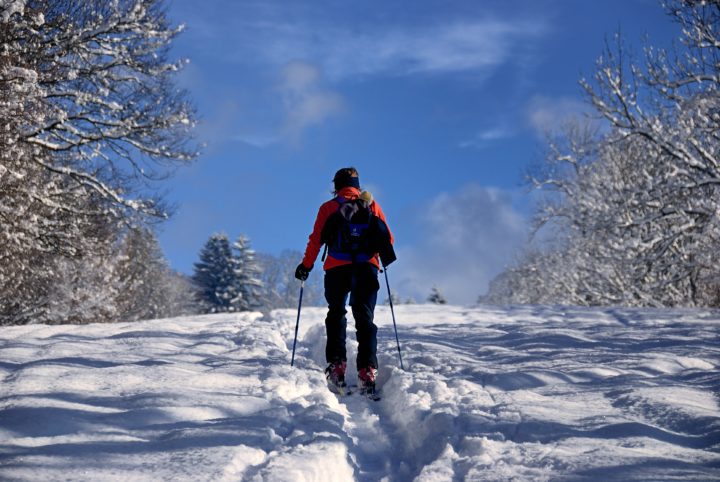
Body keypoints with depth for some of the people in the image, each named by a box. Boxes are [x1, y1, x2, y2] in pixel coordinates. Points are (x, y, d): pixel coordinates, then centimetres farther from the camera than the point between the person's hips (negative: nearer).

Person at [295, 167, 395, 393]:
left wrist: (306, 266, 11)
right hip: (367, 268, 1)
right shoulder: (372, 205, 10)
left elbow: (316, 240, 1)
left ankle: (336, 365, 1)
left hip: (337, 269, -1)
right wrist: (383, 255, 28)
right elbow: (388, 239, 8)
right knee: (365, 319, 3)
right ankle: (367, 371, -12)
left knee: (336, 314, 15)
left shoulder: (328, 208, 6)